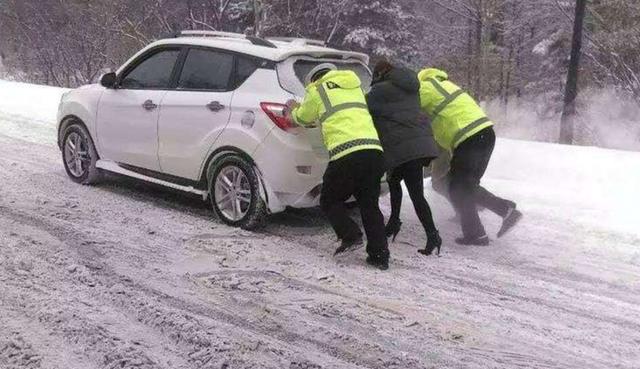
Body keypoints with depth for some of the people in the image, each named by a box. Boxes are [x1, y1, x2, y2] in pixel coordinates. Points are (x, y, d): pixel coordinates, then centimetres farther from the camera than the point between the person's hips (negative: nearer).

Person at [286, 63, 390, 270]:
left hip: (347, 154, -5)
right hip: (374, 151, 5)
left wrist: (294, 110, 48)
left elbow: (303, 118, 26)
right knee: (369, 204, 14)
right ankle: (380, 256, 7)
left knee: (330, 201, 14)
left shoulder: (318, 90, 12)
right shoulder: (354, 85, 27)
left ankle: (351, 236, -6)